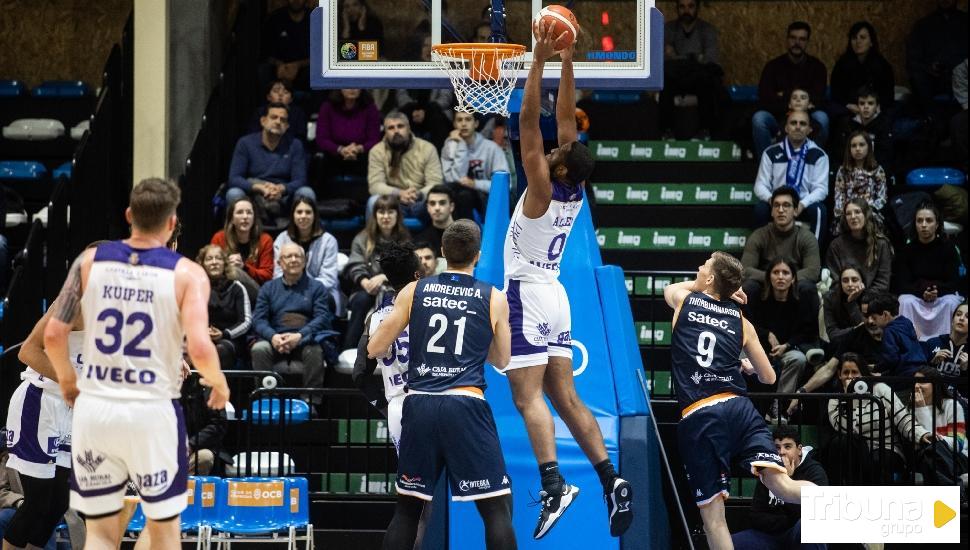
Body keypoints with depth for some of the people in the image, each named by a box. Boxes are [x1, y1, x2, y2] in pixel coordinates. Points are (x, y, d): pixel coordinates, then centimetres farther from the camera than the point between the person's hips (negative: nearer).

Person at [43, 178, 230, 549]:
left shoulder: (90, 261, 1)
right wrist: (219, 383, 4)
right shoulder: (187, 274, -7)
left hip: (94, 408, 2)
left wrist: (66, 378, 21)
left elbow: (53, 336, 1)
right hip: (152, 411, -2)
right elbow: (200, 349, -17)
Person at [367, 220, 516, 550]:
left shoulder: (413, 292, 7)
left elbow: (374, 350, 9)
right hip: (465, 406, -3)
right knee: (497, 508, 1)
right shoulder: (494, 299, 5)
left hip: (419, 404, 3)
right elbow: (501, 360, 17)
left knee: (407, 508, 16)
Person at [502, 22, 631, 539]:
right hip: (552, 296, 8)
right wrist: (566, 62, 7)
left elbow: (528, 123, -19)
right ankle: (611, 482, -1)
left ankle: (553, 485, -27)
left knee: (528, 397, -13)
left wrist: (540, 60, -18)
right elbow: (567, 120, 10)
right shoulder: (575, 192, 3)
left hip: (527, 294, -8)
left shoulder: (543, 189, -15)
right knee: (565, 397, 8)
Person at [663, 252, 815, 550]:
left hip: (698, 418, -2)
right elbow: (768, 377, 24)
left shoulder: (683, 300, 15)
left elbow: (670, 287, 42)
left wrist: (711, 289, 46)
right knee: (781, 483, -13)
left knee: (712, 514, -1)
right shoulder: (741, 321, 18)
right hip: (738, 407, 2)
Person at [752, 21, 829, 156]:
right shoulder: (773, 66, 3)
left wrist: (785, 96, -7)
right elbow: (764, 99, -10)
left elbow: (817, 98, -9)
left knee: (821, 117, -33)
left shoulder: (816, 66, 4)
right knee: (758, 118, -31)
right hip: (777, 118, 0)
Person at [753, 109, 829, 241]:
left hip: (805, 206, -1)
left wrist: (802, 204, -25)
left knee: (818, 210, -33)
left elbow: (821, 188, -5)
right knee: (760, 208, -30)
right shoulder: (771, 153, 5)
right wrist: (771, 199, -21)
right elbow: (760, 185, 3)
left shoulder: (818, 155, 2)